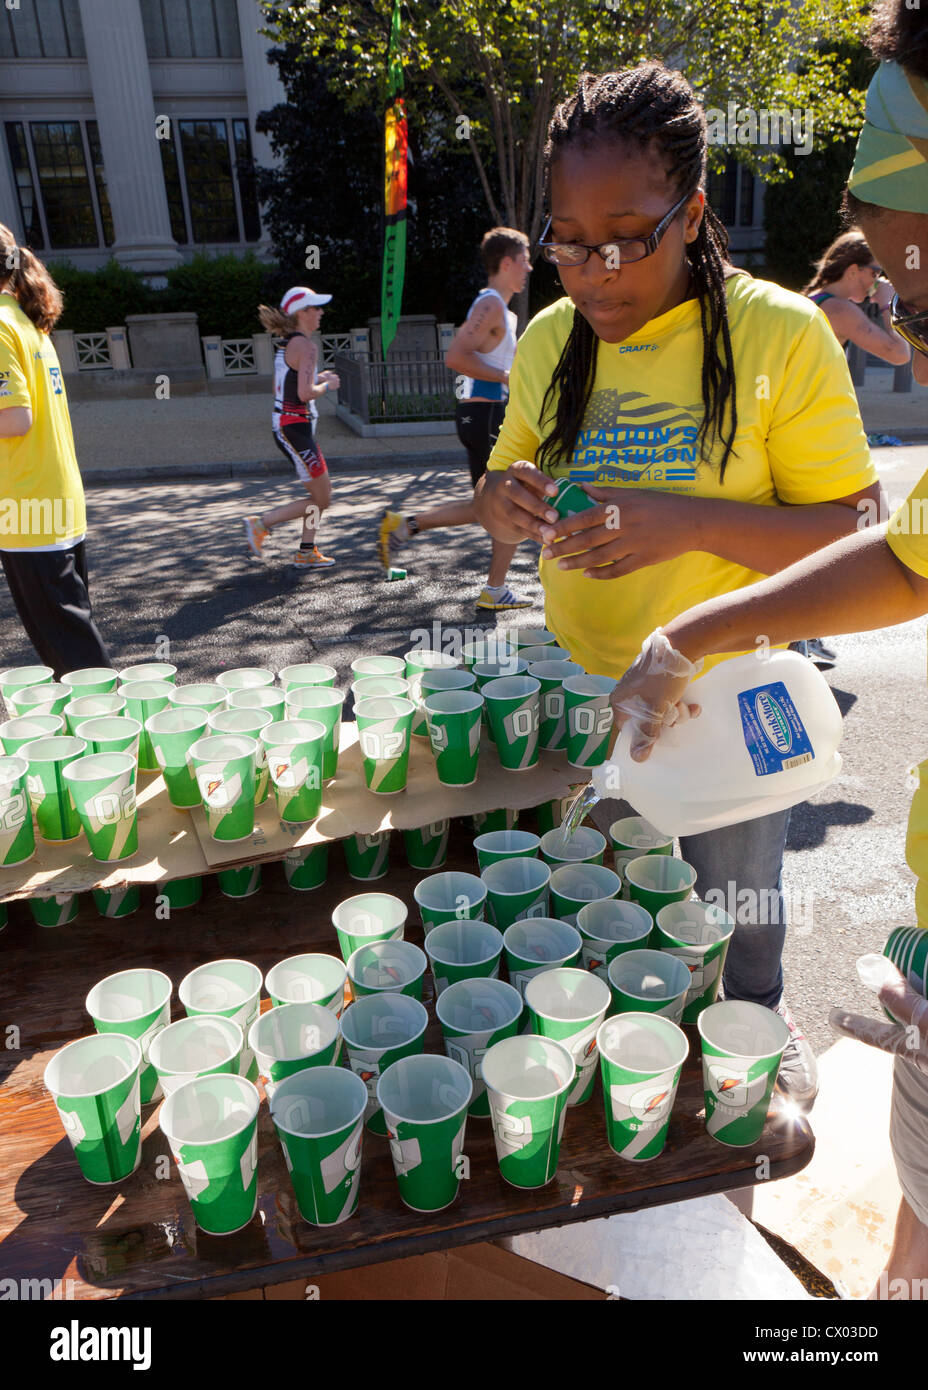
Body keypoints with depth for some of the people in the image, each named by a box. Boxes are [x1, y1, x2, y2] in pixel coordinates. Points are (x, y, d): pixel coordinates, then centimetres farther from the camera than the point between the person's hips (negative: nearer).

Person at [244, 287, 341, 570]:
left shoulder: (285, 344, 13)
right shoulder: (305, 346, -16)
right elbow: (305, 393, -24)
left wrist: (317, 378, 14)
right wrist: (327, 385, -6)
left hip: (284, 425, 10)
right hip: (295, 428, -10)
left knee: (321, 494, 17)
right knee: (321, 501, -2)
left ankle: (306, 554, 21)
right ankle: (261, 523, 1)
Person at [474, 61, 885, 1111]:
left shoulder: (779, 334, -14)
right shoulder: (549, 339, -1)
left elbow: (854, 531, -15)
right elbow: (506, 485, 9)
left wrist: (691, 522, -31)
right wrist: (502, 501, -16)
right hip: (580, 684, 4)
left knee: (736, 903, 18)